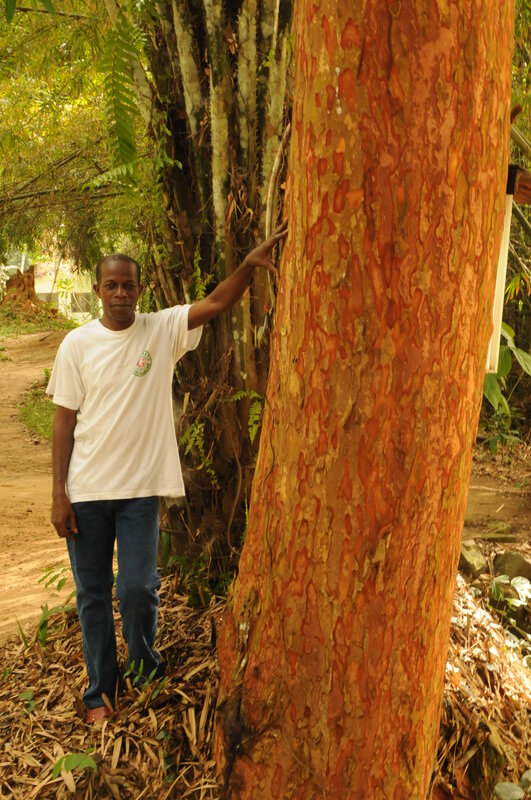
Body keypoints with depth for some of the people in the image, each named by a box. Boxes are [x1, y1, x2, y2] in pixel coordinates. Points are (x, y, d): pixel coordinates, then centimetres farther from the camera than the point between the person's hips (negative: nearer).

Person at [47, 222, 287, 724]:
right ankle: (100, 688, 29)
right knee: (93, 593, 11)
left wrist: (249, 264, -34)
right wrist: (59, 494, -4)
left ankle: (144, 668, 30)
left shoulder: (163, 329, -3)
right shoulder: (77, 344, -2)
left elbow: (217, 303, -17)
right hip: (86, 490, 1)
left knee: (138, 588, 0)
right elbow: (64, 420, -1)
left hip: (141, 487, -1)